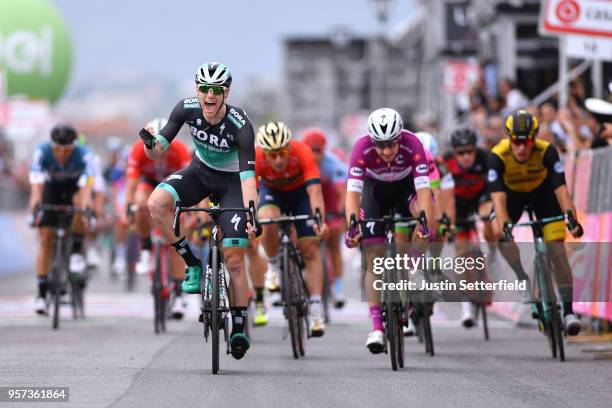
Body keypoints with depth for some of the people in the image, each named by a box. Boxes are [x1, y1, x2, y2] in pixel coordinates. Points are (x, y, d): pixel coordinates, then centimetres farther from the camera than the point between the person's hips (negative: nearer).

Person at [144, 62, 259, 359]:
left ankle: (239, 329, 4)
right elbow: (159, 151, -17)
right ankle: (192, 263, -10)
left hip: (231, 181, -3)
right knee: (156, 203, -28)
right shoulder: (186, 109, -20)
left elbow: (248, 176, -34)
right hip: (200, 171, 3)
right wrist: (150, 145, -41)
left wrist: (252, 216, -47)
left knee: (234, 260, -10)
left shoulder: (240, 125, -30)